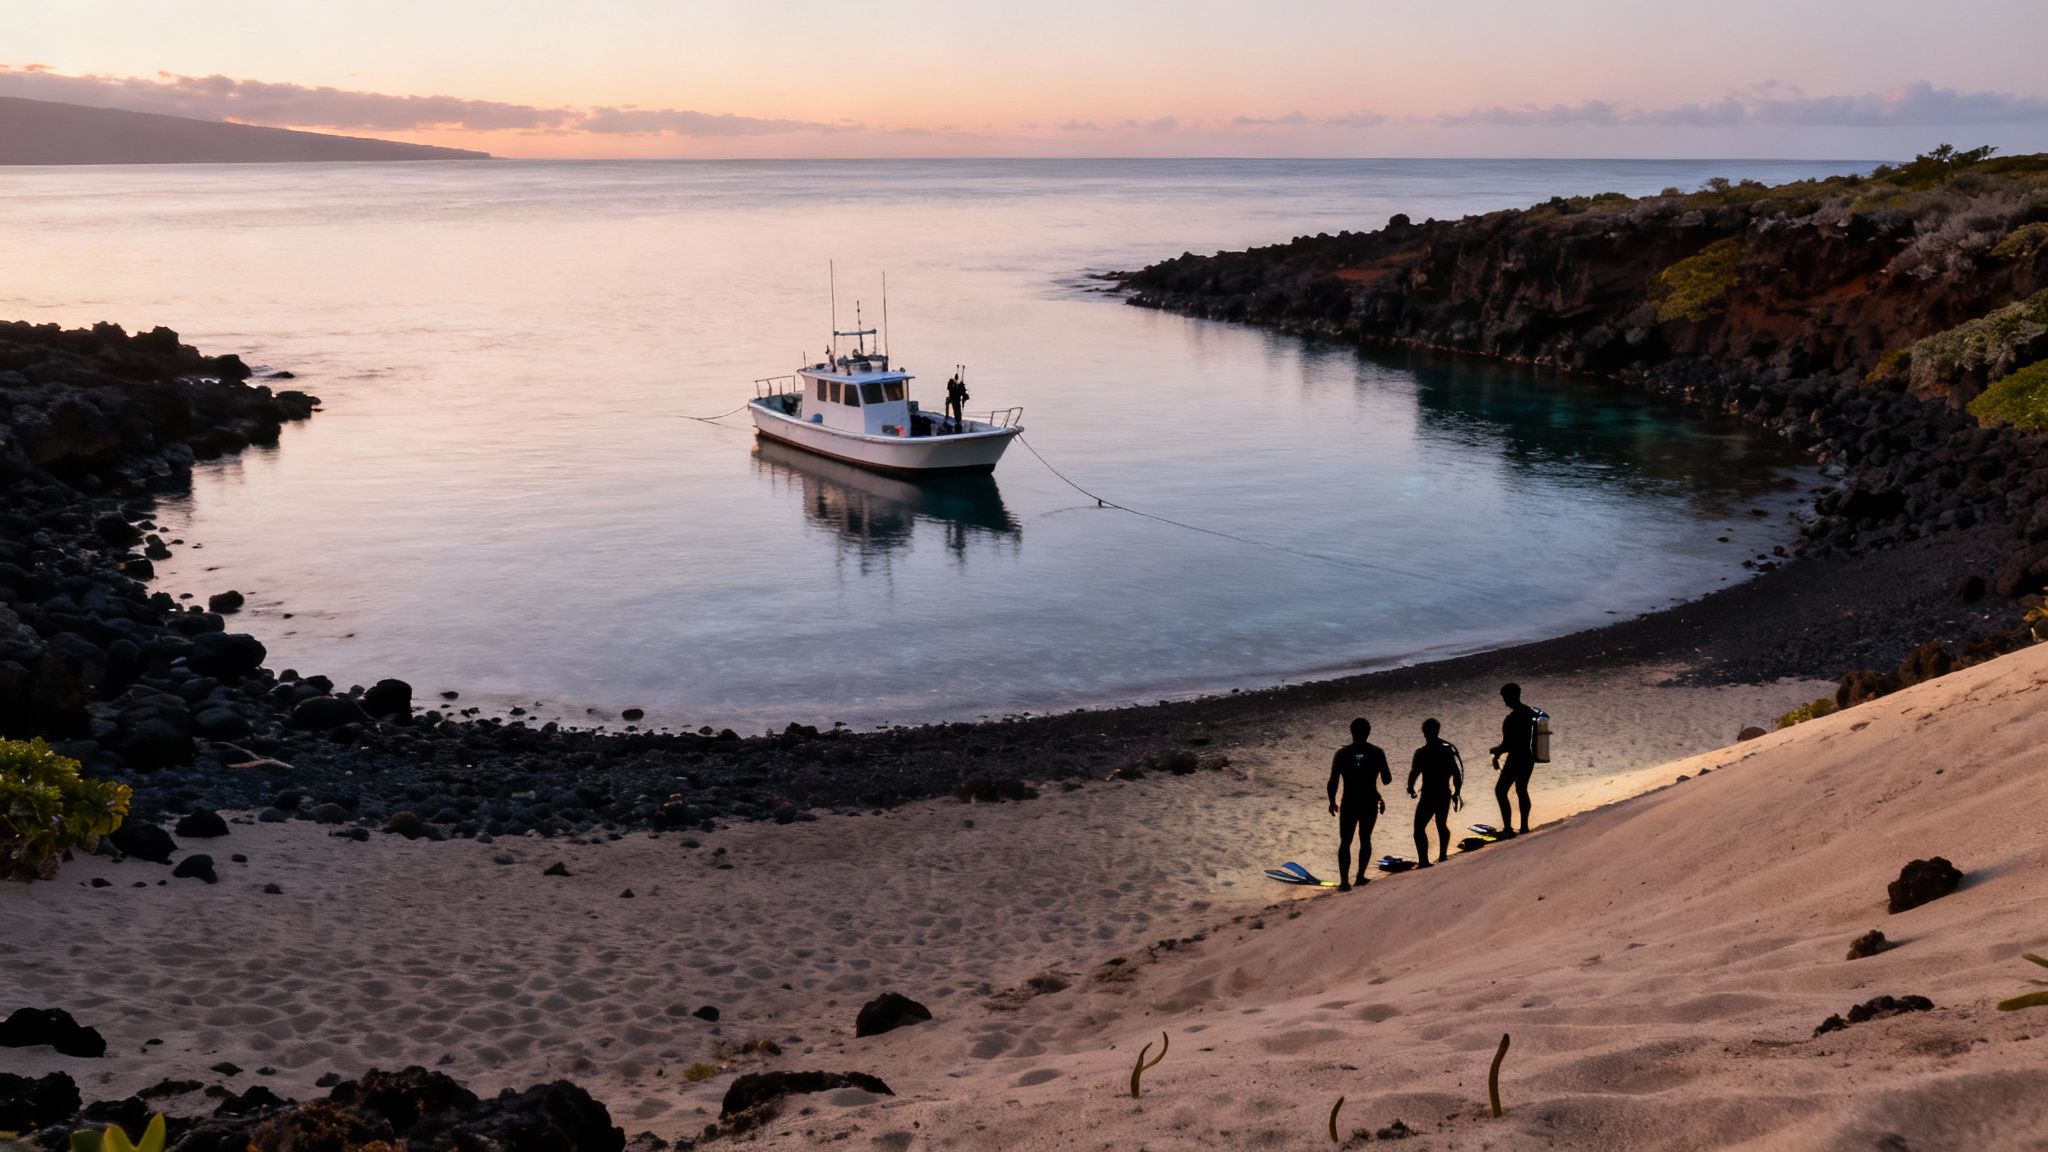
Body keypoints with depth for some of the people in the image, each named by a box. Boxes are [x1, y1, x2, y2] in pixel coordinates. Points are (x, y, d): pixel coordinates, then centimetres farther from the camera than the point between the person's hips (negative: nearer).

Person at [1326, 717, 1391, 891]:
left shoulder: (1342, 753, -6)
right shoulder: (1377, 753, -4)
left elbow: (1333, 782, -7)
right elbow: (1386, 780, -2)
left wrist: (1332, 802, 7)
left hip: (1349, 804, -1)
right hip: (1370, 803, 1)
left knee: (1345, 842, 3)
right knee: (1365, 839, 19)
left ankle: (1344, 881, -7)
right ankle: (1361, 876, 23)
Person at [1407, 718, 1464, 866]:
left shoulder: (1422, 753, -15)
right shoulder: (1450, 749, 1)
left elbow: (1414, 773, -12)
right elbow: (1457, 772, 4)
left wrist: (1410, 788, 8)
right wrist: (1457, 793, 14)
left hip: (1428, 796, -6)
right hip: (1445, 794, 6)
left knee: (1419, 828, -1)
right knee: (1442, 825, 25)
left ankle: (1424, 860, -10)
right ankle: (1443, 855, 36)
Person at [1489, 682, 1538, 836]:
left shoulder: (1511, 719, -22)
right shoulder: (1530, 712, 7)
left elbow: (1507, 744, -22)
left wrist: (1495, 750, -1)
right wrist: (1498, 751, 16)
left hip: (1516, 759, -9)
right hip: (1529, 757, 9)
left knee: (1500, 790, -1)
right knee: (1522, 790, 20)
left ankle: (1508, 828, -6)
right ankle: (1524, 826, 25)